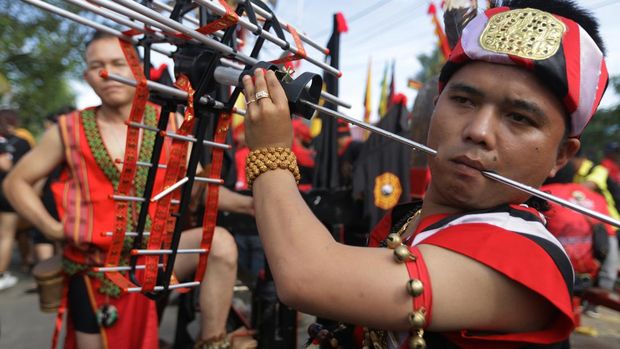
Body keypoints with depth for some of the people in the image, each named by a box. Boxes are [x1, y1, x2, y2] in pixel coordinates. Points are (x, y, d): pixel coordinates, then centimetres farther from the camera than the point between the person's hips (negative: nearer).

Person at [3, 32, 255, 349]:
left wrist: (245, 202, -19)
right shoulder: (69, 130, -5)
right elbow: (16, 182, 7)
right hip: (95, 266, 0)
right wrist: (52, 228, -7)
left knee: (220, 243, -24)